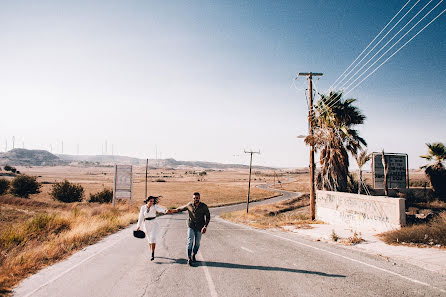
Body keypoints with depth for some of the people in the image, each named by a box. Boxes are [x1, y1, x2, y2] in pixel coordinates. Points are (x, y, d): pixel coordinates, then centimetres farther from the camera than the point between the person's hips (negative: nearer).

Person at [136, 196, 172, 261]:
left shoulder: (155, 206, -10)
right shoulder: (143, 207, -1)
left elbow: (160, 209, -30)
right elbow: (141, 217, 7)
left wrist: (166, 210, -50)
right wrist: (139, 226, 7)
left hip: (154, 224, -3)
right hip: (147, 224, 3)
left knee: (153, 238, -15)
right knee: (150, 239, 13)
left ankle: (152, 255, -13)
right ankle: (152, 253, 29)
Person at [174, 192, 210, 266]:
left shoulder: (204, 206, -11)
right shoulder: (189, 205, -7)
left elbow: (208, 217, -12)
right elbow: (181, 208, 11)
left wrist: (205, 227, -24)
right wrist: (173, 211, 17)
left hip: (199, 228, 0)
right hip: (191, 226, 0)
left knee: (197, 243, 10)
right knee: (190, 241, -13)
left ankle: (193, 255, 35)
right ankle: (189, 258, -8)